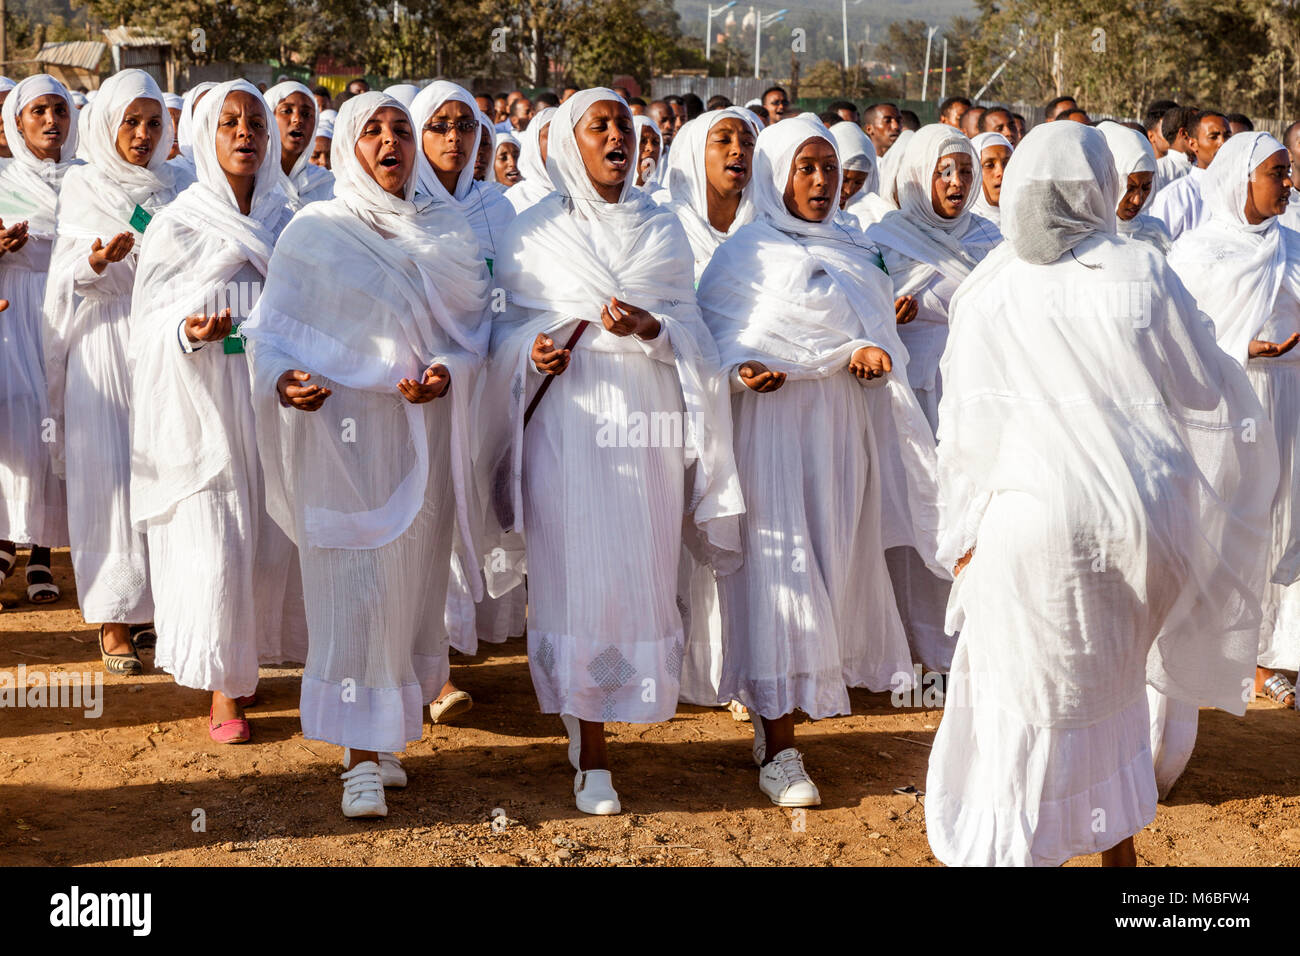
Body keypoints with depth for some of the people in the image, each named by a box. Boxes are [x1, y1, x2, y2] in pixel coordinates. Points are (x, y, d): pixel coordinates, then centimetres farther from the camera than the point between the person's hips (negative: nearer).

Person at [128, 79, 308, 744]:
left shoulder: (287, 223, 9)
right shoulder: (177, 226, -2)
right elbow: (149, 323, -2)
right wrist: (189, 331, -22)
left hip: (269, 405, 4)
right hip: (201, 408, -4)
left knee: (268, 543, 4)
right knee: (212, 545, -7)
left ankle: (242, 662, 24)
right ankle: (221, 689, 5)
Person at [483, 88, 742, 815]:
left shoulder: (663, 228, 13)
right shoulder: (534, 233, 8)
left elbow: (692, 327, 8)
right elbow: (512, 325, 10)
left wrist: (651, 328, -12)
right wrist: (534, 350, -11)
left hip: (648, 420, 2)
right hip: (569, 422, -2)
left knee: (643, 571, -1)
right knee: (576, 572, -6)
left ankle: (608, 705, 19)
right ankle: (591, 753, 0)